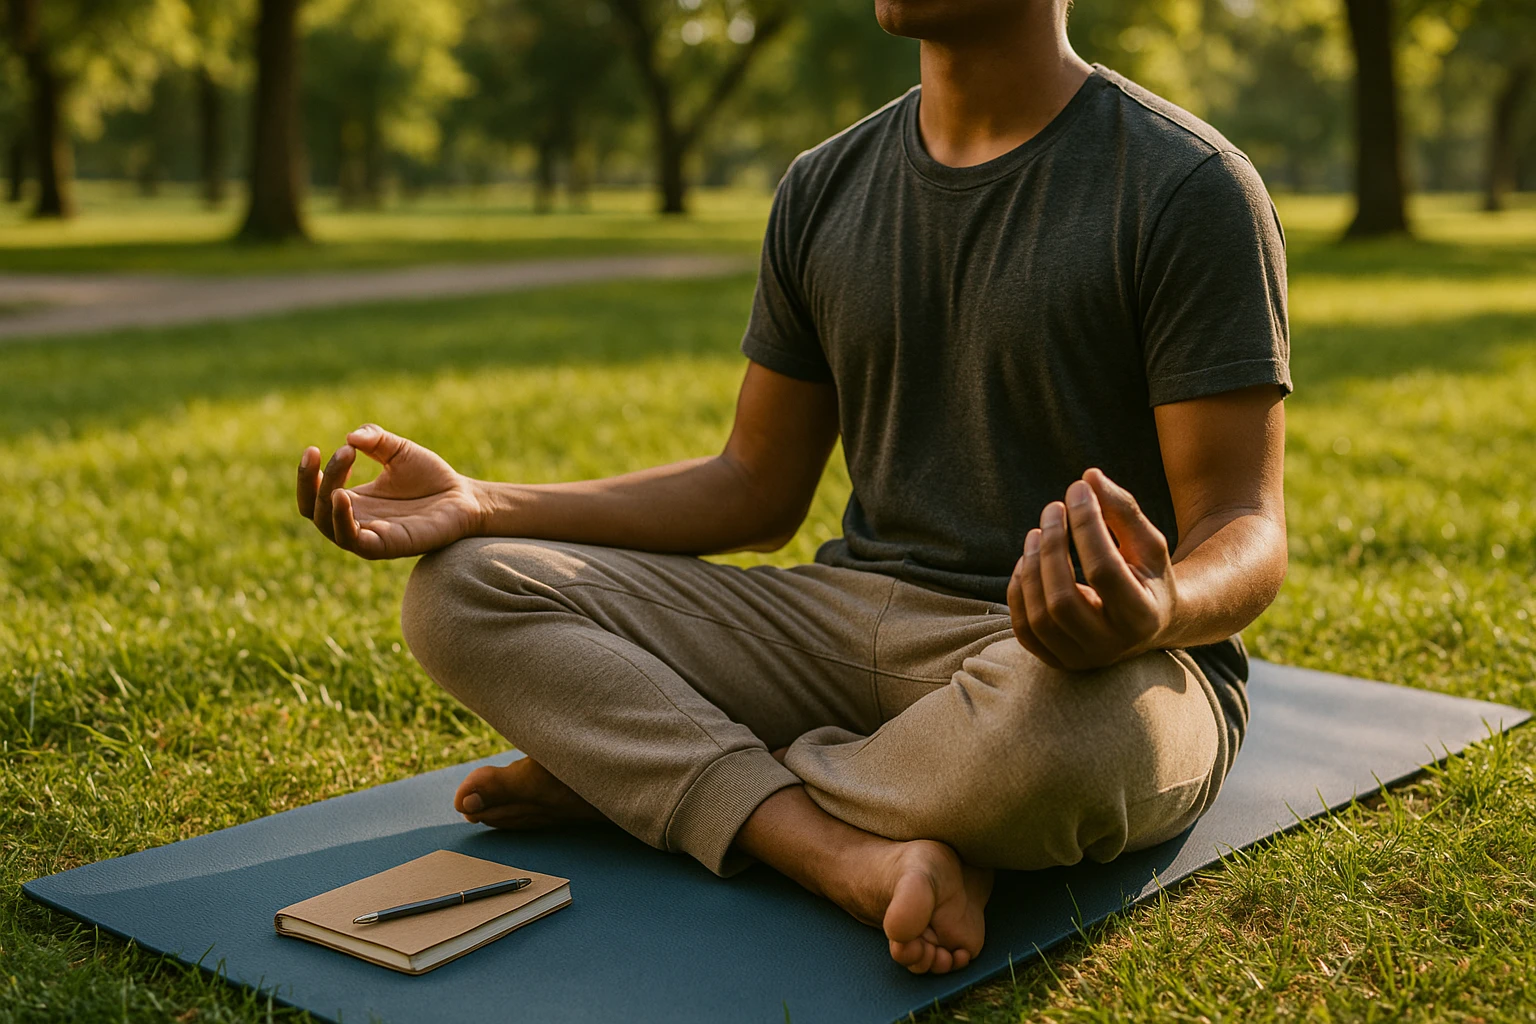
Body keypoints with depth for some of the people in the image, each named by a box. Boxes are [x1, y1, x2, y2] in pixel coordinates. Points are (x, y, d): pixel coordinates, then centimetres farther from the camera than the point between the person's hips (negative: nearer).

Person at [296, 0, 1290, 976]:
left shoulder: (1188, 185, -9)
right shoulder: (824, 190, 9)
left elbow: (1246, 533, -13)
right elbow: (756, 491, 12)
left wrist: (1156, 613, -39)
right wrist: (480, 505, 1)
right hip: (853, 622, 5)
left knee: (1065, 730, -42)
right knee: (463, 588, -7)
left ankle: (626, 772, -13)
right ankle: (858, 856, -26)